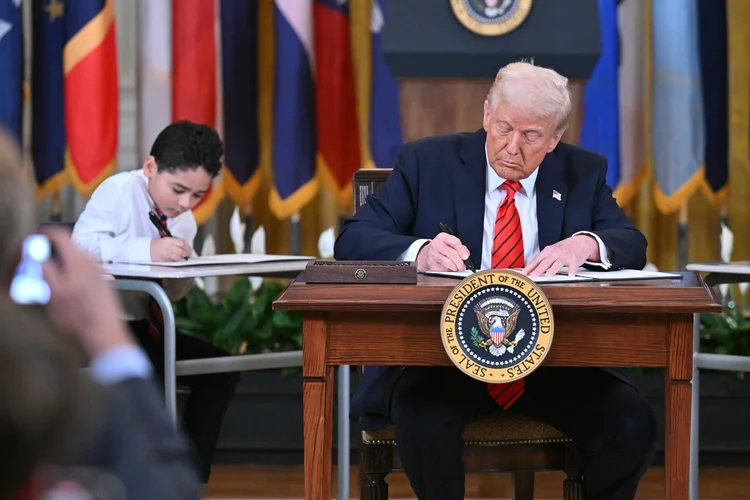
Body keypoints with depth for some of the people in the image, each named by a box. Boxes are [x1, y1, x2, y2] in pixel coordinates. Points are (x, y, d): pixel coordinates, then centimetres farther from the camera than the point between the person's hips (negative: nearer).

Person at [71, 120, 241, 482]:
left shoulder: (184, 221, 9)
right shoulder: (120, 190, -14)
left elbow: (173, 293, 13)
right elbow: (83, 244, -30)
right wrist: (147, 249, -40)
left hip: (144, 329, 8)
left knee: (221, 368, -1)